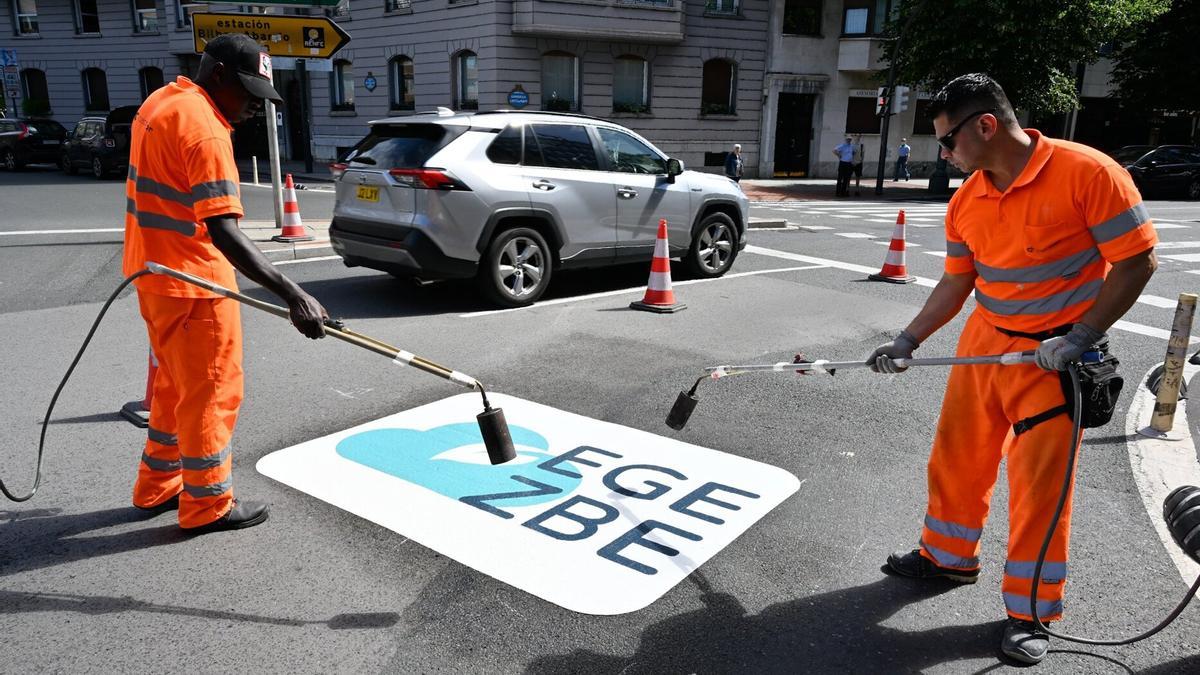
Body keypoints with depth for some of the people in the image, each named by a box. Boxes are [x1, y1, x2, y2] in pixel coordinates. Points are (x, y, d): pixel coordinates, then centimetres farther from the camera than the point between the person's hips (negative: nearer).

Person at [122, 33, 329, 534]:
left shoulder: (162, 102, 9)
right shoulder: (205, 131, -22)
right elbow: (223, 233, -32)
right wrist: (292, 295, -37)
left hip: (155, 272, 10)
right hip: (193, 284, -10)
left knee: (176, 384, 21)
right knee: (210, 392, 4)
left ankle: (158, 487, 35)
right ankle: (208, 506, 17)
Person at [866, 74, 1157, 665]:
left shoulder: (1086, 172, -18)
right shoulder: (965, 202, 1)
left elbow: (1137, 261, -15)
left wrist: (1078, 339, -20)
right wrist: (907, 341, 3)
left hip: (1054, 356, -6)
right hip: (983, 343, 6)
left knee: (1040, 484, 0)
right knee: (956, 456, 14)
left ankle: (1031, 611, 17)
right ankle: (948, 555, 37)